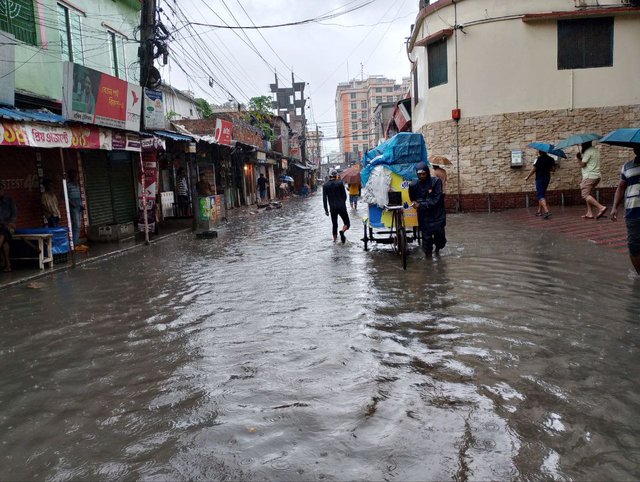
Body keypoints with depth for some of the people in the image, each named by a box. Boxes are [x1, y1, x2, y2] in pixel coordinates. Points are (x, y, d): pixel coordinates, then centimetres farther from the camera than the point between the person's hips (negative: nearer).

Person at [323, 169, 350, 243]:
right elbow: (344, 195, -1)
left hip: (332, 208, 3)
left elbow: (324, 199, 0)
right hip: (341, 207, -3)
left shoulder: (325, 185, 1)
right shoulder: (340, 183, -5)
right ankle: (342, 231, -24)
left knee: (334, 224, 16)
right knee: (347, 223, 5)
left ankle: (335, 240, 16)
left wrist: (326, 209, 5)